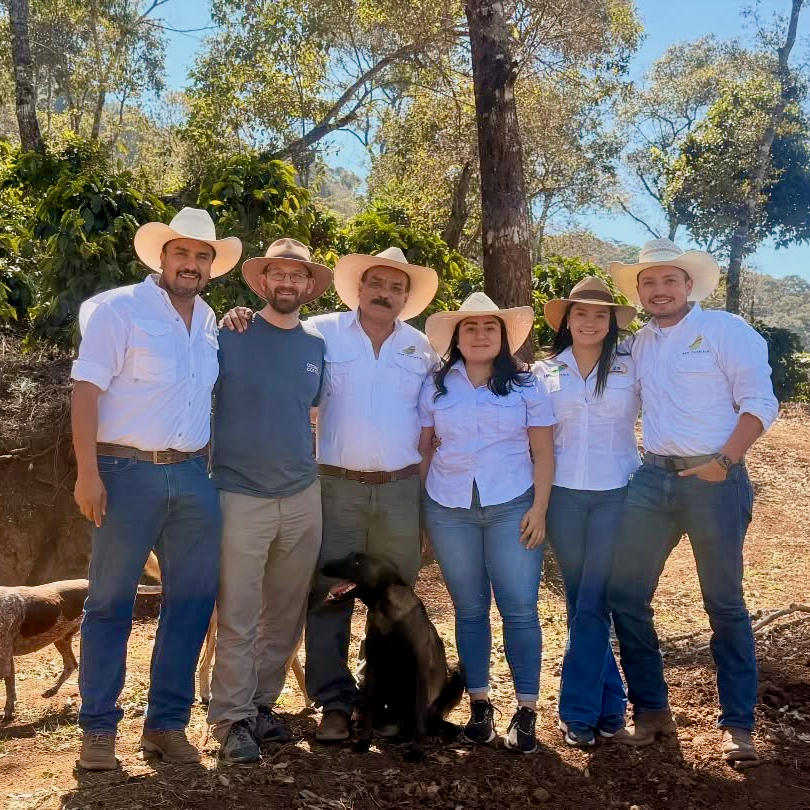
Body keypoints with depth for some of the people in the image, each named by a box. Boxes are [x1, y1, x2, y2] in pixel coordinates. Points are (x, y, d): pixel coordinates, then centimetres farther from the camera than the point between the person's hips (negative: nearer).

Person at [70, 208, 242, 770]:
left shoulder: (210, 321, 13)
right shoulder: (118, 309, -4)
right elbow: (86, 391, -10)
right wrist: (88, 474, -16)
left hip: (193, 476, 6)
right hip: (128, 474, -5)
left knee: (192, 600, 7)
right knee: (111, 602, 2)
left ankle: (167, 722, 20)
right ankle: (98, 729, 13)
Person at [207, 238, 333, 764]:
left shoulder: (317, 346, 9)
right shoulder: (231, 336, -4)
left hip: (303, 495, 5)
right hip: (240, 493, -4)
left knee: (286, 613, 11)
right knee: (238, 617, -2)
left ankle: (263, 704, 25)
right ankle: (232, 718, 9)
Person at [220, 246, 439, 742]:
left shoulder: (422, 348, 9)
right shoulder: (323, 332, 0)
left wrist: (430, 492, 9)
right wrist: (239, 323, -16)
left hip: (401, 490, 3)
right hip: (338, 487, -2)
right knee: (329, 597, 0)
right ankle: (336, 703, 11)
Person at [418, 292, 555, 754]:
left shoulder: (526, 384, 3)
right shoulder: (436, 386, 7)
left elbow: (543, 452, 2)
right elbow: (424, 448, 9)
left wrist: (539, 508, -7)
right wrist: (419, 507, 5)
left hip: (512, 507, -1)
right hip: (449, 509, 2)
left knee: (520, 608, -4)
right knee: (469, 609, 8)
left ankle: (527, 711, 5)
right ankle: (479, 703, 18)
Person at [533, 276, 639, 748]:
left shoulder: (632, 368, 2)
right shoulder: (545, 372, 6)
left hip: (617, 494, -2)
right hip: (564, 495, 2)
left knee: (592, 604, -3)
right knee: (580, 602, 9)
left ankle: (580, 711, 8)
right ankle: (609, 705, 23)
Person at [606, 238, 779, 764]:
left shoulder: (725, 329, -3)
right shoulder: (637, 345, 13)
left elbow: (760, 401, -10)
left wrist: (724, 461, -19)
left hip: (714, 480, -5)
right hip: (653, 477, 5)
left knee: (725, 604, 5)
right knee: (626, 594, 4)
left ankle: (738, 724, 17)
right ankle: (651, 708, 18)